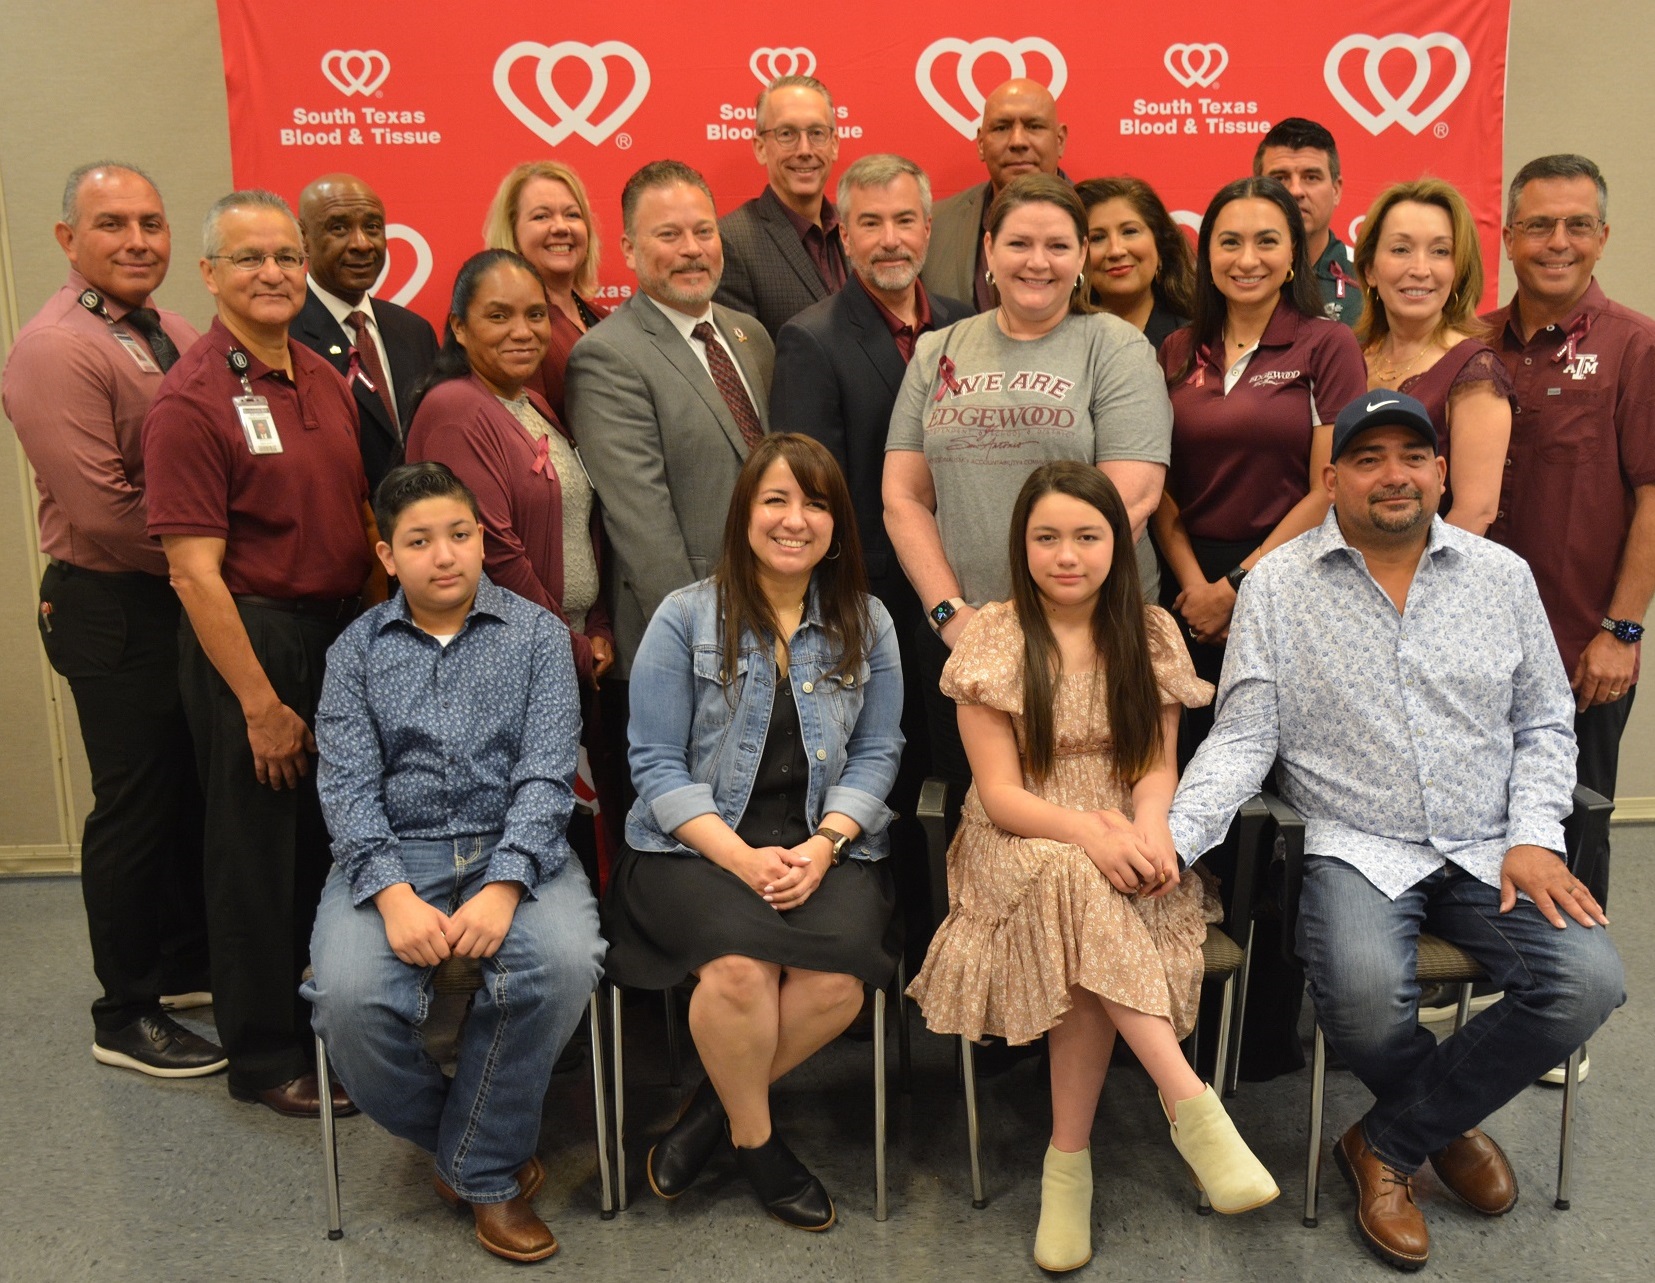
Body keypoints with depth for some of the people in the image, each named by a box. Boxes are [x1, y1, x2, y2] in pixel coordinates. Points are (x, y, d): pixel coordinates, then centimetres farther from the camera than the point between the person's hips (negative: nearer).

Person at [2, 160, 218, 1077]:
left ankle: (187, 964, 37)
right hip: (116, 611, -7)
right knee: (134, 809, 4)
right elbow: (102, 514, -22)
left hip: (197, 598, 7)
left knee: (194, 793, 17)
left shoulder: (175, 336, 9)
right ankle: (125, 1017, 21)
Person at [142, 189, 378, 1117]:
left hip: (346, 632, 7)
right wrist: (261, 704, -18)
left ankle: (330, 1017, 37)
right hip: (253, 641, -7)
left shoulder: (325, 379, 8)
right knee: (262, 853, 6)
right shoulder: (193, 400, -14)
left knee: (337, 840, 17)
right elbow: (195, 571, -17)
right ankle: (265, 1056, 25)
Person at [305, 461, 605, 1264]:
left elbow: (545, 774, -4)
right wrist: (393, 894, -19)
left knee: (564, 962, -31)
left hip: (513, 847, -1)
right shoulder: (356, 650, 9)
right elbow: (347, 784, -1)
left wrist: (504, 885, -20)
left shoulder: (536, 634, 6)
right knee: (348, 996, -27)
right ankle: (485, 1151, 3)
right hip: (392, 855, 1)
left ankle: (477, 1169, -5)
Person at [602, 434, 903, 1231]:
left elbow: (875, 754, 6)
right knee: (739, 963, -31)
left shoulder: (867, 625, 10)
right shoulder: (685, 618, 1)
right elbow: (657, 766, -3)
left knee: (840, 977, -27)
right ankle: (754, 1138, -1)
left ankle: (713, 1109, 0)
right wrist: (741, 857, -15)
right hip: (698, 844, -2)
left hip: (824, 845, 2)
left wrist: (823, 845, -12)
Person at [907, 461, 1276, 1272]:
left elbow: (1158, 765, 2)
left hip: (1119, 839, 2)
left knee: (1089, 932, -32)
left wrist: (1148, 827, -22)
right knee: (1079, 884, -36)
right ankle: (1189, 1103, -31)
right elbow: (999, 793, -10)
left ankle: (1069, 1161, -20)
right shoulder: (993, 639, -5)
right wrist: (1087, 831, -28)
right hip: (1018, 844, -2)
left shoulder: (1149, 634, 4)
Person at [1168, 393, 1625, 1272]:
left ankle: (1388, 1144, 0)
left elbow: (1544, 723, 13)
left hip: (1490, 852, 3)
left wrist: (1535, 836, -3)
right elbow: (1244, 738, -4)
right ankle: (1448, 1124, 9)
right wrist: (1171, 837, -19)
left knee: (1588, 982, -21)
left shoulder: (1502, 575, 7)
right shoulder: (1277, 585, -1)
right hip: (1358, 850, -3)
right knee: (1365, 993, -31)